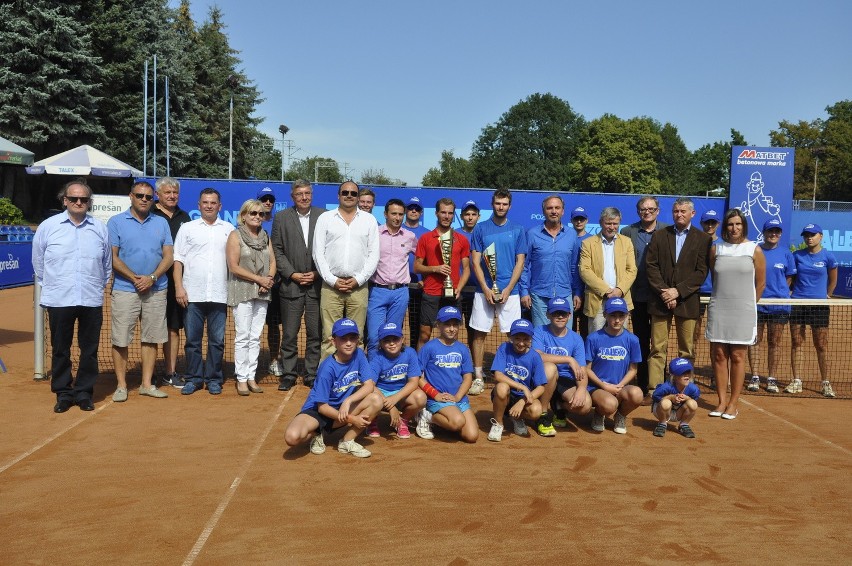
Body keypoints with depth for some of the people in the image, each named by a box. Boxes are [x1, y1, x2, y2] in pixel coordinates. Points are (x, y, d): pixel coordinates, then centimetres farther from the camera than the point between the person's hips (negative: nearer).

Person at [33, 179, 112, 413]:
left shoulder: (100, 228, 5)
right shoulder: (48, 226, 2)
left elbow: (107, 264, 14)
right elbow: (38, 262, 11)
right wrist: (49, 286, 13)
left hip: (91, 300, 1)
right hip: (58, 300, -1)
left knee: (89, 349, 6)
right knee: (60, 349, 7)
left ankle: (84, 392, 18)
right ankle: (62, 393, 18)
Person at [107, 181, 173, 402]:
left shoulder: (161, 223, 11)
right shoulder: (116, 222, 3)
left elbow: (169, 256, 4)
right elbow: (113, 258, -3)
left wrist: (152, 278, -10)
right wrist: (135, 279, -11)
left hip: (156, 290, 3)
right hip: (125, 290, -3)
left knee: (151, 338, 7)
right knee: (120, 340, -1)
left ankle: (147, 384, 16)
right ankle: (121, 385, 10)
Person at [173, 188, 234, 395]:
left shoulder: (228, 229, 11)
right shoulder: (187, 228, 9)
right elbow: (178, 260, 5)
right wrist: (179, 287, -5)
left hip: (219, 294, 1)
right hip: (192, 294, 0)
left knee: (217, 340, 5)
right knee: (192, 339, 5)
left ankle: (213, 379, 14)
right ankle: (193, 379, 15)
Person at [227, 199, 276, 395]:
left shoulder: (265, 237, 14)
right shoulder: (235, 236, -2)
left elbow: (272, 262, 11)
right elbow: (234, 267, -9)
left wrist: (269, 279, -9)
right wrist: (259, 279, -12)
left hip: (262, 293, 5)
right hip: (242, 292, -5)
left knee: (255, 337, 7)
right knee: (243, 336, -4)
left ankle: (251, 377, 12)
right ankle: (241, 379, 3)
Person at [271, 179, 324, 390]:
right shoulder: (281, 218, 6)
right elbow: (277, 250, 3)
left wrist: (317, 273, -5)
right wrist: (292, 274, -6)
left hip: (317, 284, 0)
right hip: (291, 284, 0)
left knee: (315, 334, 5)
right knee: (289, 334, 3)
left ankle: (312, 375, 15)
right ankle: (288, 375, 13)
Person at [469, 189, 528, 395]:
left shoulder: (517, 230, 6)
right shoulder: (481, 228, 5)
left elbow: (520, 262, 3)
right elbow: (475, 262, 2)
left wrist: (508, 289, -8)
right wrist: (486, 289, -8)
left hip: (509, 291, 0)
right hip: (484, 290, 0)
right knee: (480, 333, 1)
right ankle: (478, 377, 10)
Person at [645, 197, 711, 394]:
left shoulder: (702, 239, 5)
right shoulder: (659, 235, 10)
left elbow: (701, 272, -3)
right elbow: (651, 266, 3)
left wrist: (678, 291, -12)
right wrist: (664, 291, -8)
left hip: (687, 301, -1)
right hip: (660, 300, 1)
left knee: (687, 350, 3)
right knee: (657, 348, 0)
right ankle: (654, 389, 3)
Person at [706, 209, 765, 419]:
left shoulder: (754, 250, 0)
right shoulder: (716, 249, 5)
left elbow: (760, 283, 7)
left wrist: (748, 304, 13)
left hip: (743, 311, -2)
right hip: (718, 309, 2)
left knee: (737, 357, 2)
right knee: (718, 356, 3)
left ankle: (733, 403, 10)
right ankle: (722, 401, 12)